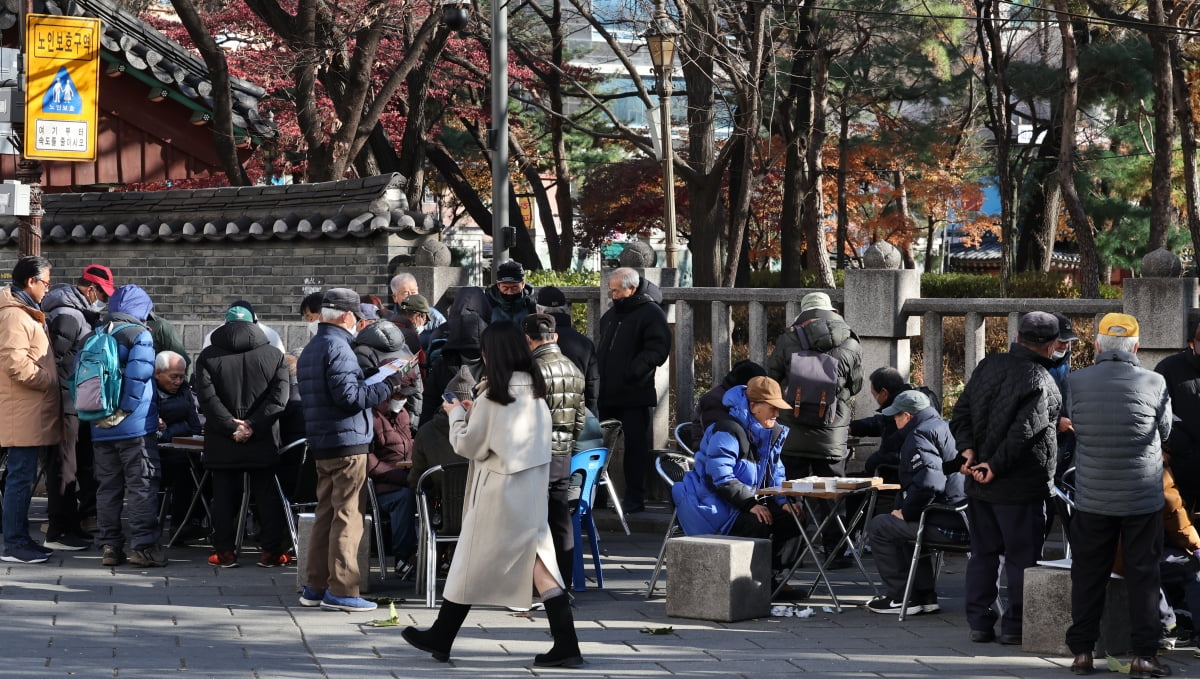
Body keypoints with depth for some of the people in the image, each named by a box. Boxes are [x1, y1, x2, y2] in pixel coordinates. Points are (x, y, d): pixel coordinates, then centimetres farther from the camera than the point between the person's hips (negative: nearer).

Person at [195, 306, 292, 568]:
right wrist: (253, 425, -13)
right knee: (267, 495, 8)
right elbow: (279, 397, -9)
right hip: (264, 441, 0)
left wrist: (230, 426, -13)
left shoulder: (208, 356, 0)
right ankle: (271, 550, 7)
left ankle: (224, 551, 6)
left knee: (224, 496, 7)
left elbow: (207, 398, -11)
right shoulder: (274, 355, 1)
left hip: (222, 443, 0)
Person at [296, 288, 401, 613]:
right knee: (347, 516, -7)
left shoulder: (311, 349, 17)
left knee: (326, 513, 14)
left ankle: (315, 587, 17)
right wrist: (387, 385, -13)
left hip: (321, 444, 10)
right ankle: (340, 589, -8)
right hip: (347, 442, -10)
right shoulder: (337, 348, -14)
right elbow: (349, 396, -20)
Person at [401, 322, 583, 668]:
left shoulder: (492, 398, -15)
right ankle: (566, 644, -5)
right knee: (538, 562, 4)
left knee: (472, 565, 6)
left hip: (499, 491, -6)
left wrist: (457, 415, 9)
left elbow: (468, 446, -6)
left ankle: (440, 639, 20)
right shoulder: (535, 391, 5)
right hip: (532, 491, 6)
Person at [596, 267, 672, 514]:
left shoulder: (651, 313, -6)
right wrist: (597, 373, 17)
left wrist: (635, 369, -25)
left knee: (635, 445, -5)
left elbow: (658, 348, -16)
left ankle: (634, 497, -1)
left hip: (634, 394, -8)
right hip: (607, 393, 8)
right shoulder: (611, 315, 20)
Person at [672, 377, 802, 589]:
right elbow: (720, 477, -26)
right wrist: (750, 504, -29)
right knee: (756, 524, -32)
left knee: (789, 518, -7)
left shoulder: (772, 432, 10)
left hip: (748, 499, 9)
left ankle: (772, 579, -4)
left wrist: (783, 502, -6)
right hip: (712, 504, -9)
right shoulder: (727, 431, -19)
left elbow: (775, 475, 14)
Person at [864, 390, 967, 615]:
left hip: (949, 525, -10)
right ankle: (925, 595, 26)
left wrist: (905, 512, -12)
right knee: (903, 525, 32)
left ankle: (901, 597, 5)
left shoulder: (920, 437, -11)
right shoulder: (946, 429, 21)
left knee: (878, 527, 3)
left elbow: (928, 483, -26)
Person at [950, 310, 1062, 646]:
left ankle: (979, 622, 17)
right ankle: (1014, 626, 6)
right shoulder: (1041, 382, -16)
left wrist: (968, 448, -5)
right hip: (1022, 486, -6)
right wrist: (996, 466, -17)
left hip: (978, 483, 6)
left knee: (983, 553, 14)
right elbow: (1024, 431, -24)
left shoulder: (988, 366, 5)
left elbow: (961, 413, 4)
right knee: (1021, 557, 4)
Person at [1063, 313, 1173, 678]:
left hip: (1092, 497, 2)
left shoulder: (1076, 382, -6)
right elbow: (1164, 432, 2)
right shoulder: (1154, 384, -10)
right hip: (1143, 497, -1)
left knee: (1088, 575, 10)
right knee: (1142, 575, 6)